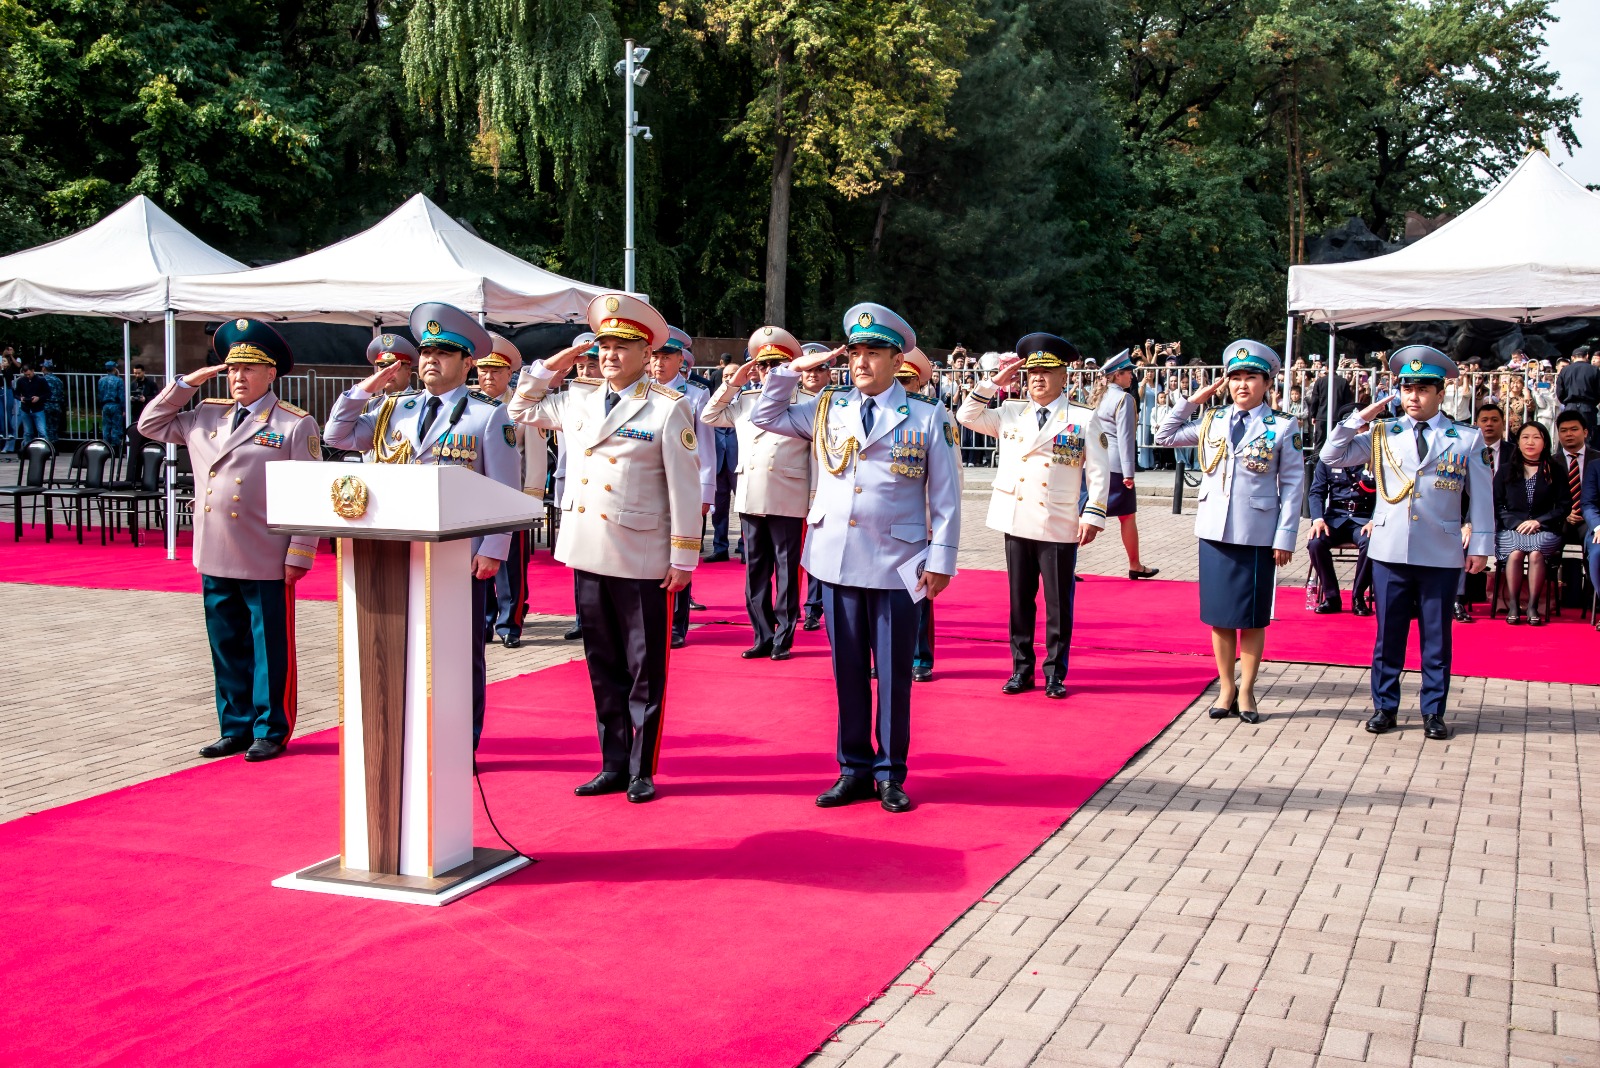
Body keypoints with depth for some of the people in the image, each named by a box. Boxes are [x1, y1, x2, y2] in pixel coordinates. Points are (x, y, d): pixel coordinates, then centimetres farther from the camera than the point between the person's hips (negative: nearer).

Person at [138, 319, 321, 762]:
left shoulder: (296, 425, -3)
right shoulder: (206, 416, 13)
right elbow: (150, 424, 24)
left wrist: (300, 554, -11)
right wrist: (186, 384, 12)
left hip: (268, 564, -5)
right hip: (215, 560, 6)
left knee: (270, 650, 4)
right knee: (227, 650, 13)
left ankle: (271, 732, 15)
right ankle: (236, 728, 24)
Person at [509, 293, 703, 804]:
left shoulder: (669, 408, -8)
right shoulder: (578, 398, 8)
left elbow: (685, 488, -9)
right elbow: (522, 410, 25)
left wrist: (684, 558, -10)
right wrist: (547, 368, 10)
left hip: (642, 561, -5)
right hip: (587, 555, 5)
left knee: (645, 672, 5)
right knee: (604, 669, 13)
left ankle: (643, 770, 15)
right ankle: (614, 765, 23)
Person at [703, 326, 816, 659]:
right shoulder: (744, 400, 13)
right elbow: (710, 416, 20)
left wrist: (815, 500, -10)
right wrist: (732, 383, 10)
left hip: (788, 502, -5)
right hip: (750, 500, 5)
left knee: (786, 572, 2)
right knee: (755, 572, 9)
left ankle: (783, 639, 10)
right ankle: (763, 637, 18)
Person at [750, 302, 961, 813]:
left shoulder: (927, 418, 0)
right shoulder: (827, 409, 9)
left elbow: (945, 496, 0)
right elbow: (765, 416, 17)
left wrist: (940, 560, -6)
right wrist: (792, 369, 6)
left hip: (896, 567, -3)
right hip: (837, 560, 3)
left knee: (893, 673, 4)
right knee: (848, 671, 10)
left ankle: (890, 774, 15)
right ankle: (855, 769, 20)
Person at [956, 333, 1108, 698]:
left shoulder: (1083, 419, 0)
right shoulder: (1010, 414, 10)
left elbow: (1099, 471, -2)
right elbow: (967, 416, 6)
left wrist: (1093, 516, -10)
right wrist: (995, 381, 0)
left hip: (1060, 528, -3)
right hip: (1016, 524, 3)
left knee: (1058, 603, 3)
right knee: (1020, 600, 9)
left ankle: (1055, 673, 12)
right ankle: (1022, 669, 18)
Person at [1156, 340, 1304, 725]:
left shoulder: (1282, 427, -2)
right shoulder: (1212, 421, 7)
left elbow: (1293, 486, -3)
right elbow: (1165, 436, 14)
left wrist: (1285, 537, -8)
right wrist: (1194, 400, 7)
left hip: (1257, 534, -3)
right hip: (1215, 530, 3)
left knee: (1252, 617, 5)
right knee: (1219, 614, 8)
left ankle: (1246, 692, 16)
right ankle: (1226, 688, 19)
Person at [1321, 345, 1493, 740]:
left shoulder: (1467, 439, 4)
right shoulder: (1383, 434, 6)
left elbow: (1481, 496, 6)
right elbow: (1331, 457, 2)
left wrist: (1480, 545, 2)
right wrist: (1360, 418, -3)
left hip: (1441, 555, -1)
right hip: (1390, 550, 1)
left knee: (1436, 635, 7)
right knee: (1388, 632, 8)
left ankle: (1434, 711, 17)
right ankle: (1384, 706, 18)